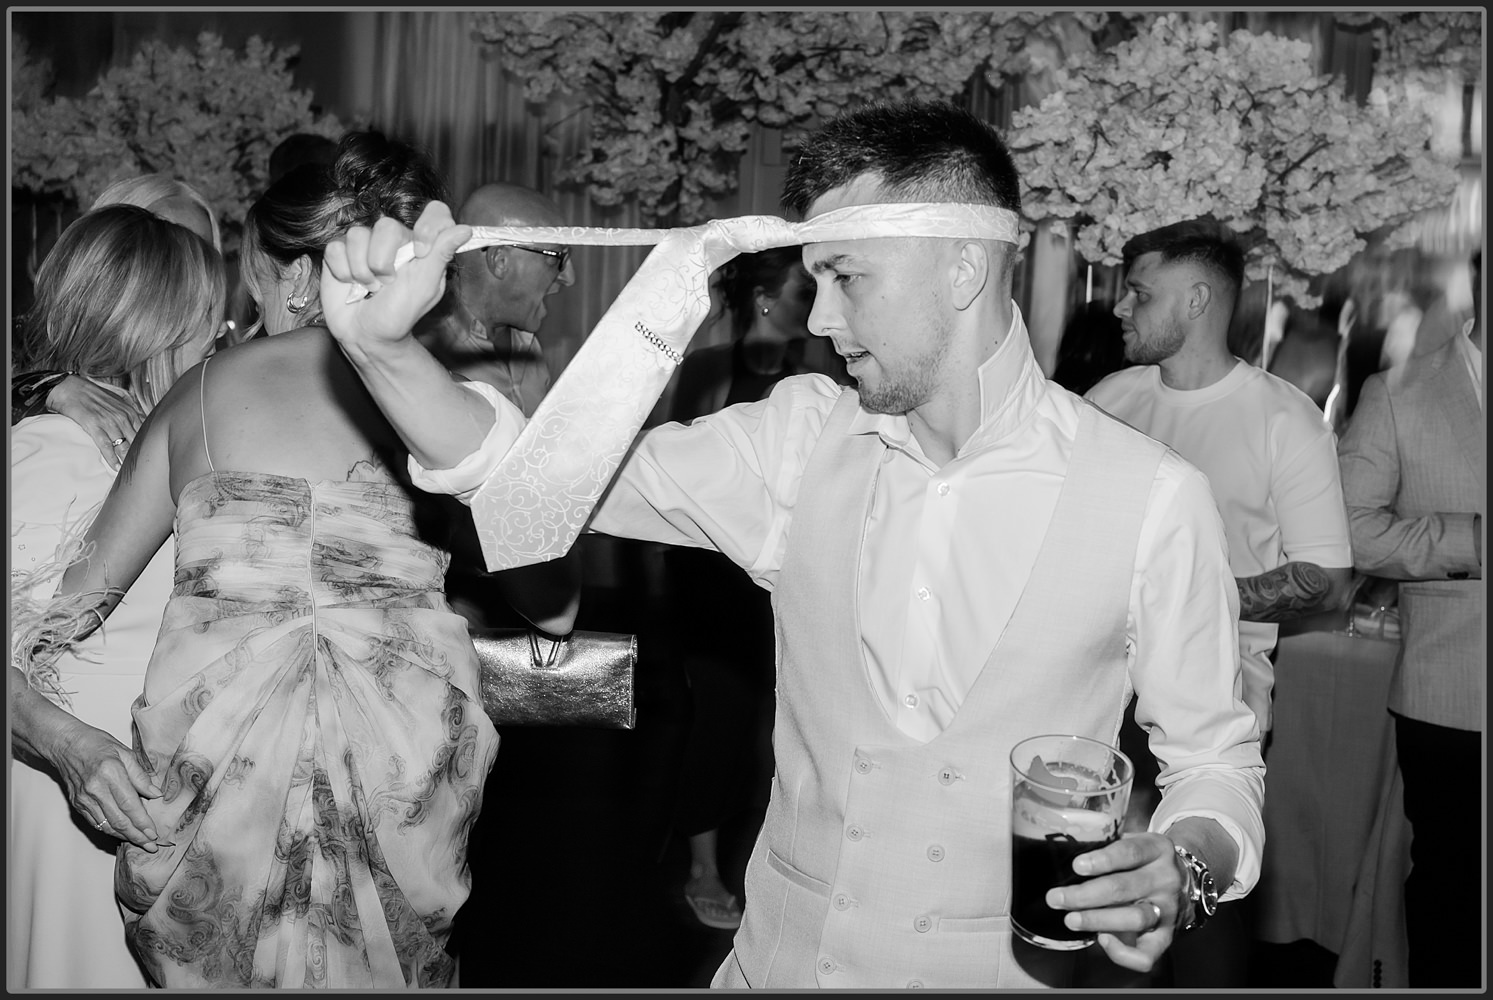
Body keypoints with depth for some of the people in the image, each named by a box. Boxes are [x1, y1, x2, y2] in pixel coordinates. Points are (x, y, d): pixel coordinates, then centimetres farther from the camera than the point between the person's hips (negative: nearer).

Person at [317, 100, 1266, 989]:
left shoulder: (1151, 497, -13)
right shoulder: (803, 437, -5)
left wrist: (1184, 869, -23)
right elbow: (541, 476, -7)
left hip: (994, 969, -2)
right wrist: (386, 345, -21)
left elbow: (1213, 755, -4)